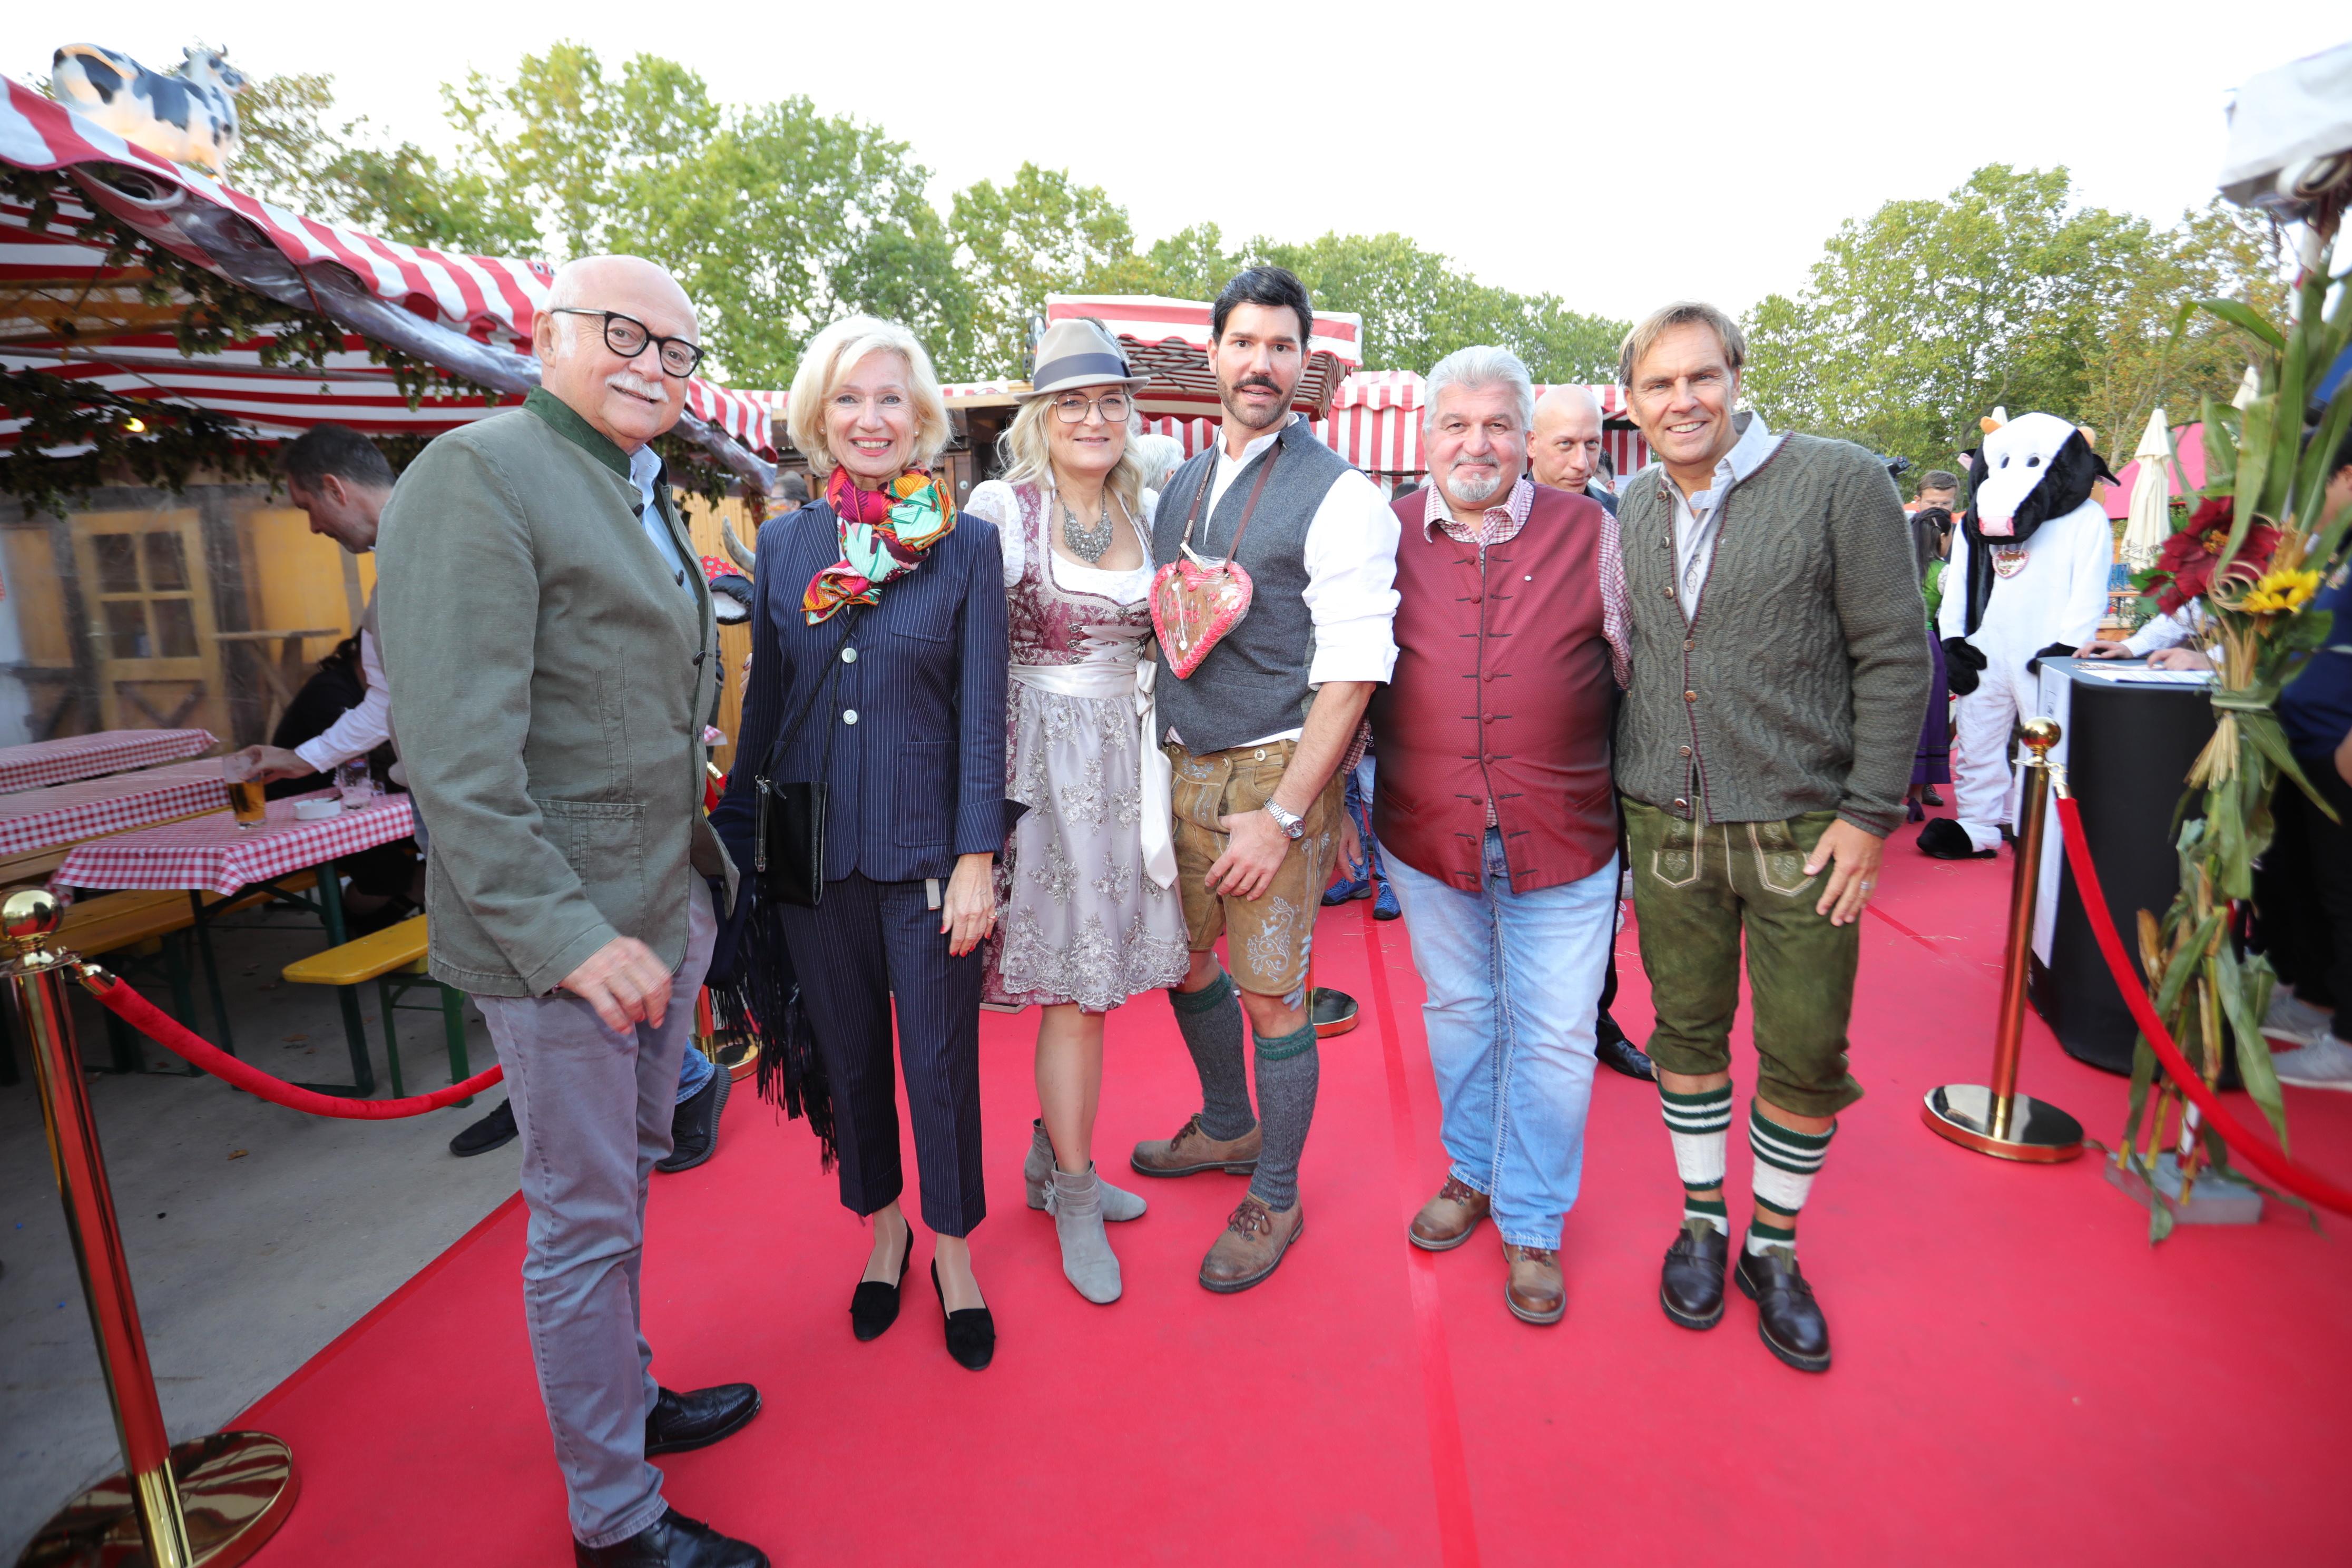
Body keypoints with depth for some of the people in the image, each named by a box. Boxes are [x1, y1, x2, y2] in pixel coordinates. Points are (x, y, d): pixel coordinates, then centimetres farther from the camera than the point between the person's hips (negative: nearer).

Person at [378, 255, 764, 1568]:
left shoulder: (645, 497, 14)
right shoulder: (478, 476, -14)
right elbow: (456, 754, -21)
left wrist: (701, 869, 13)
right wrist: (568, 933, -24)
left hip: (665, 905, 9)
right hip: (561, 929, -8)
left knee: (629, 1181, 23)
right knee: (587, 1219, 7)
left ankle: (626, 1398, 44)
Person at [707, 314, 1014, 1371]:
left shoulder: (967, 543, -3)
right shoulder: (784, 543, 5)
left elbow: (982, 710, -6)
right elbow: (763, 702, 10)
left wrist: (977, 857, -10)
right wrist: (737, 836, 10)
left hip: (926, 848, -3)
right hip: (811, 850, 3)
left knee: (940, 1062, 7)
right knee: (848, 1056, 16)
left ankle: (953, 1246, 31)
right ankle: (883, 1226, 39)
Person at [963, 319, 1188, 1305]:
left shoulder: (1148, 513, 10)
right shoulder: (1001, 505, -5)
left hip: (1127, 759, 5)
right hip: (1043, 756, -5)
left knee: (1097, 967, 11)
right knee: (1073, 978, 0)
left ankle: (1053, 1156, 32)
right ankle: (1075, 1195, 20)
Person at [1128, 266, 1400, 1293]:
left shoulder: (1338, 497, -9)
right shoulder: (1180, 486, 11)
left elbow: (1353, 671, -15)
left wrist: (1281, 815, -19)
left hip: (1275, 773, -6)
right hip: (1180, 764, 7)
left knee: (1270, 995, 2)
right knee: (1182, 955, 18)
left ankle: (1274, 1198, 25)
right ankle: (1229, 1128, 44)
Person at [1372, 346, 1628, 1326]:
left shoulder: (1589, 534, 0)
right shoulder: (1388, 537, 2)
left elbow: (1640, 675, 7)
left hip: (1562, 838, -1)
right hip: (1425, 836, 2)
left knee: (1553, 1034, 7)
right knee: (1458, 1012, 18)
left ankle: (1533, 1224, 27)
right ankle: (1472, 1174, 41)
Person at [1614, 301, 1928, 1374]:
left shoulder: (1840, 481, -7)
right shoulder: (1632, 508, 6)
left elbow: (1896, 656, -7)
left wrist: (1870, 812, -10)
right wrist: (1619, 782, 10)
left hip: (1801, 830, -3)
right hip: (1664, 824, 3)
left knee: (1806, 1053, 5)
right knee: (1687, 1030, 13)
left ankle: (1774, 1248, 27)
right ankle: (1702, 1221, 33)